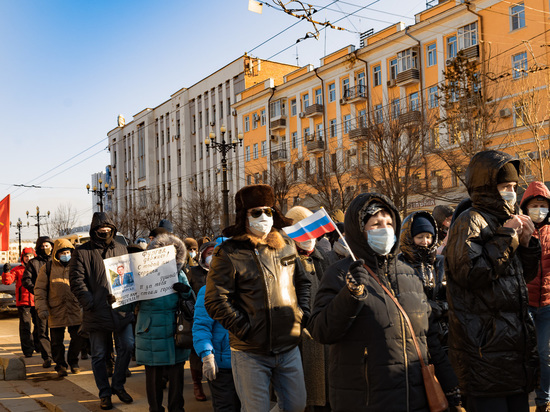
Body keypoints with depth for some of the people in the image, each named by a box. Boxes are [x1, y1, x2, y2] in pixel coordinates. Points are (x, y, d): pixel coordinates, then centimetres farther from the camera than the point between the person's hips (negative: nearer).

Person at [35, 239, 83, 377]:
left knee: (78, 338, 1)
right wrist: (42, 308, -5)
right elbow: (39, 289, 4)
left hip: (75, 310, 1)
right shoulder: (47, 268, 3)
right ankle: (60, 365, 22)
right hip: (56, 311, -1)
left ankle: (73, 362, 22)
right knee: (57, 341, 4)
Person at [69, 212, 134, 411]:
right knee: (99, 355, 7)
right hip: (97, 311, -3)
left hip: (121, 308, 3)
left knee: (127, 346, -3)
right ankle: (104, 393, 20)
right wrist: (90, 303, -15)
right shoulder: (82, 252, -1)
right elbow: (76, 281, -6)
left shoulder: (121, 249, 11)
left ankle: (118, 385, 18)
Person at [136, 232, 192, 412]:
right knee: (154, 377, 8)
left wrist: (186, 292, -12)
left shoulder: (179, 274, 7)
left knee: (176, 375, 9)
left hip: (176, 335, 3)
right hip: (152, 336, -2)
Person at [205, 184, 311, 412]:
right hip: (250, 353, -5)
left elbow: (302, 282, 21)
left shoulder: (286, 245, 9)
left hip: (289, 348, 5)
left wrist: (303, 313, 8)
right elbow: (215, 300, -13)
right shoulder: (229, 252, -8)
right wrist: (244, 329, -16)